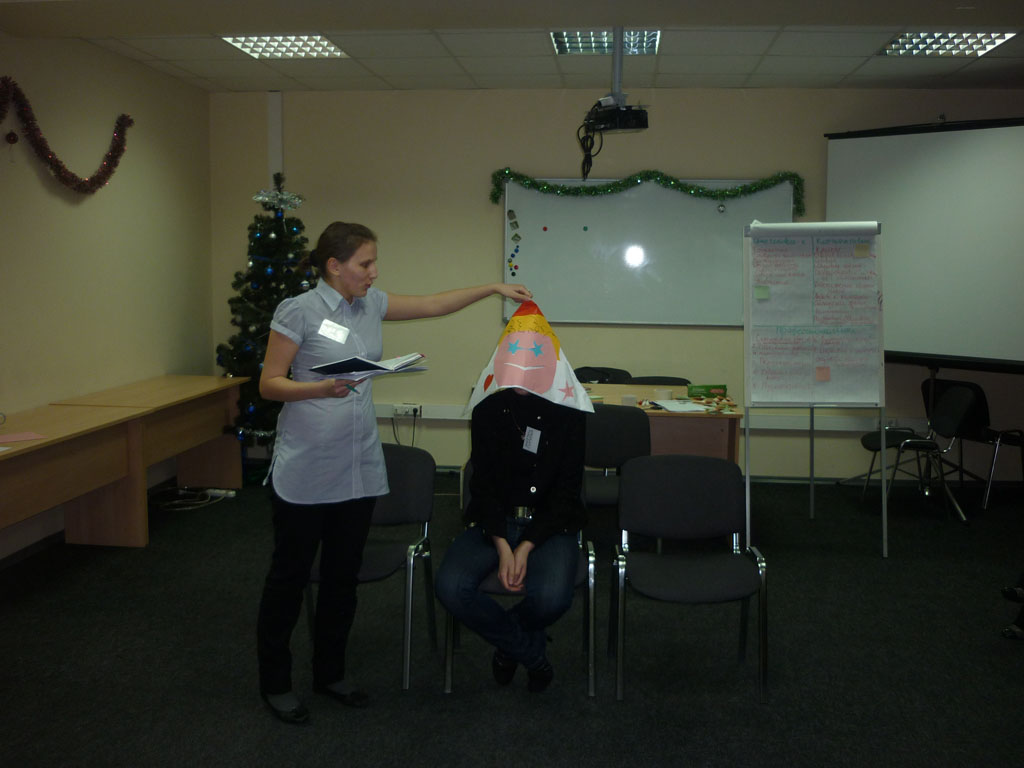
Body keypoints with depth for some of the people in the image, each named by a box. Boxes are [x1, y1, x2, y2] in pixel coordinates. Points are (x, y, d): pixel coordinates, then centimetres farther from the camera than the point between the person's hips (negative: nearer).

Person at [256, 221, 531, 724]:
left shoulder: (370, 304, 7)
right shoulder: (298, 312, -11)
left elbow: (433, 305, 17)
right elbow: (268, 383, -9)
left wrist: (493, 288, 14)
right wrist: (320, 389, -26)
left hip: (359, 469, 6)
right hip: (305, 470, -6)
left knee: (343, 576, 13)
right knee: (290, 575, 6)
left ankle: (330, 673, 29)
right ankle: (275, 683, 22)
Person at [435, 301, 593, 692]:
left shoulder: (568, 412, -3)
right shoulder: (489, 408, 2)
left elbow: (566, 489, -4)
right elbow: (483, 483, -1)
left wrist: (526, 547, -16)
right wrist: (502, 546, -16)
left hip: (550, 524, -2)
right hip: (493, 521, 2)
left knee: (551, 597, -32)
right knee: (451, 587, -25)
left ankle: (509, 643, 8)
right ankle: (532, 653, -1)